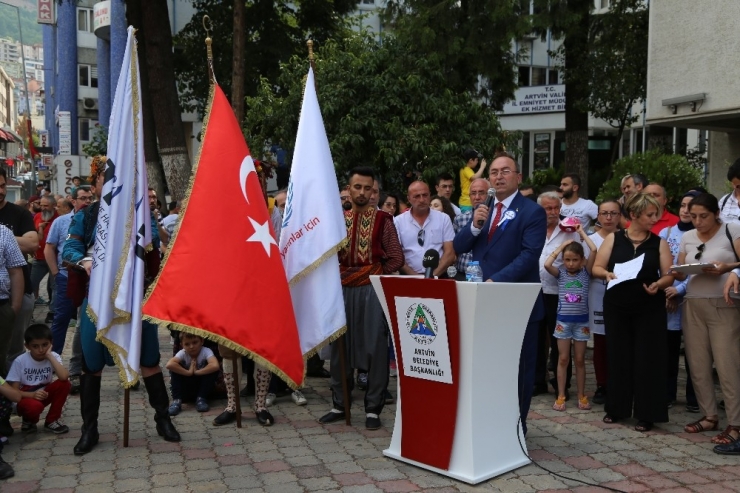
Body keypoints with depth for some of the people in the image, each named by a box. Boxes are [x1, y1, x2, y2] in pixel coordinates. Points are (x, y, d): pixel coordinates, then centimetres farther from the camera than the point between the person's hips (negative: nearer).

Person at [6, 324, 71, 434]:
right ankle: (29, 421, 2)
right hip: (26, 397, -3)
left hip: (43, 394, 3)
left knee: (64, 383, -25)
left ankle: (52, 421, -5)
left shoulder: (54, 357, -13)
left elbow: (64, 377, -33)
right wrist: (32, 394, -33)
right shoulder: (20, 361, -17)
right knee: (34, 406, -37)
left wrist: (50, 356, -28)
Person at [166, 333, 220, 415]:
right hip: (186, 389, 1)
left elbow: (215, 366, -43)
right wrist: (188, 372, -36)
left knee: (213, 369, -27)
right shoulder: (182, 353, -17)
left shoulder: (206, 351, -22)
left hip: (202, 387, -1)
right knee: (174, 369, -23)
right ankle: (177, 400, -19)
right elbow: (169, 365, -37)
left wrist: (196, 372, -32)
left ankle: (201, 398, -15)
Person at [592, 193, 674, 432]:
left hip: (650, 307, 0)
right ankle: (616, 408, 20)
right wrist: (607, 274, -19)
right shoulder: (613, 238, 3)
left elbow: (669, 275, 0)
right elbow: (596, 268, 2)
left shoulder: (659, 243, 5)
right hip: (617, 305, 0)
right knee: (618, 355, 7)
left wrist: (658, 285, -21)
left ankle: (646, 414, 8)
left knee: (647, 357, -1)